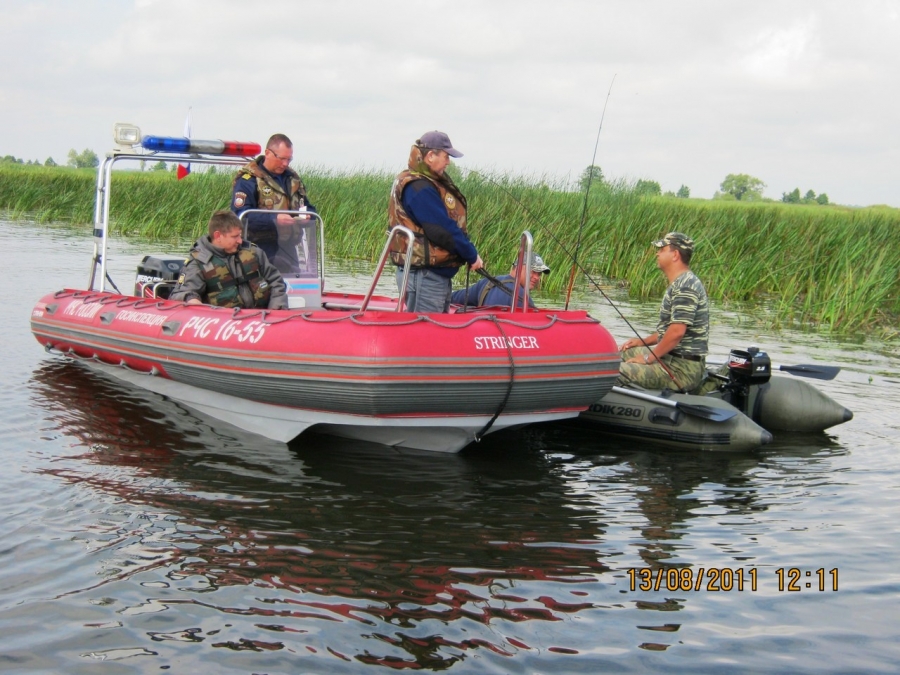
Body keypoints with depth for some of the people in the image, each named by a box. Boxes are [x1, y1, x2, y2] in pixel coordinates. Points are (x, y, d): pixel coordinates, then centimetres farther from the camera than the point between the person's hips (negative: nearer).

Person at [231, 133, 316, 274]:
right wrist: (274, 219, -26)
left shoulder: (292, 177, 17)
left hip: (288, 249, 7)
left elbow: (308, 208, 24)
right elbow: (241, 215, -18)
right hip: (262, 250, -7)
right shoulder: (248, 179, -7)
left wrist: (306, 215, -2)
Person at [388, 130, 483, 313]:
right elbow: (443, 231, -21)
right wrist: (472, 255, -9)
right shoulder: (419, 188, -19)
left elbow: (445, 223, 13)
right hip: (424, 277, -11)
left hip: (436, 274, 11)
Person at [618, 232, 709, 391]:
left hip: (684, 369, -11)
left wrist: (648, 358, -15)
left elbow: (677, 331, -25)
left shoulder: (685, 287, -18)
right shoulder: (679, 284, 17)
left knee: (615, 373, -21)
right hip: (673, 358, 11)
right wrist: (643, 342, 17)